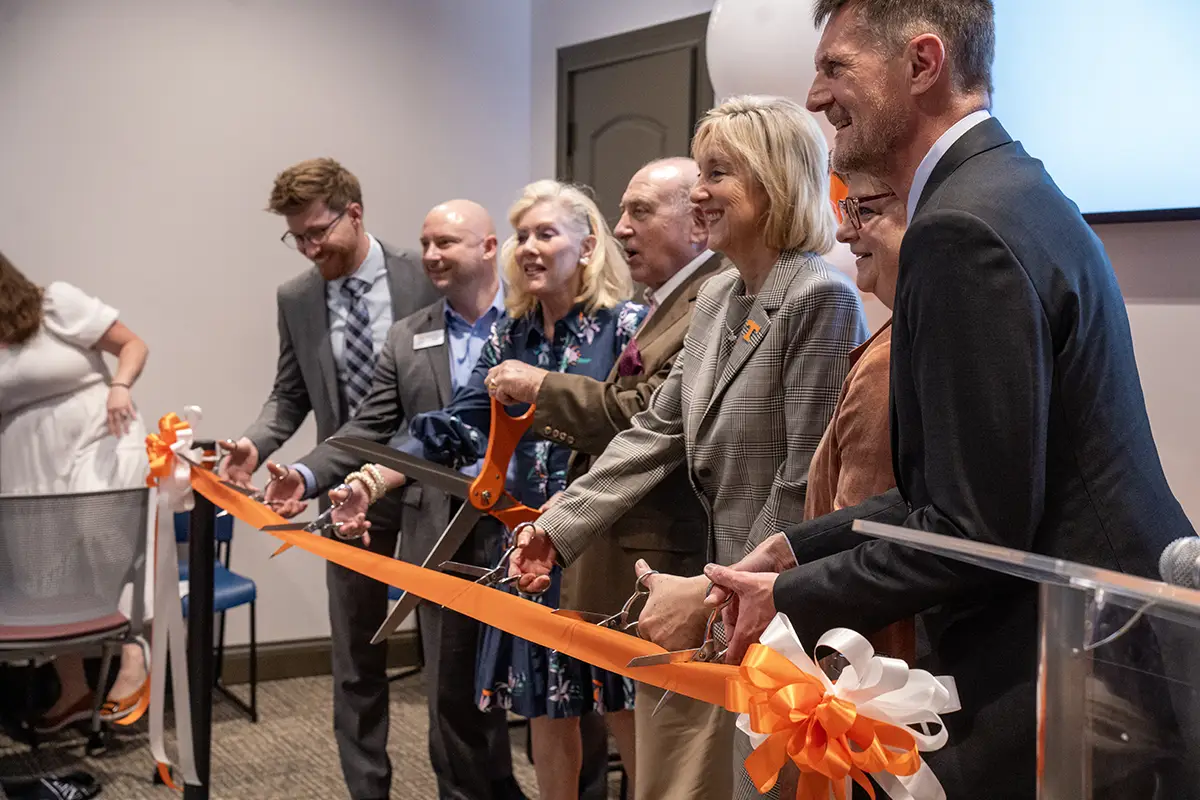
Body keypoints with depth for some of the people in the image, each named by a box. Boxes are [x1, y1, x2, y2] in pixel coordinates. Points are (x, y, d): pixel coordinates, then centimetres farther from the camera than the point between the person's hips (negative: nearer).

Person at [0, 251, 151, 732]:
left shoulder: (59, 304, -5)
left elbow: (133, 345, -4)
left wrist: (120, 385, -22)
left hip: (96, 444, -5)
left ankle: (133, 662, -16)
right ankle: (73, 689, 10)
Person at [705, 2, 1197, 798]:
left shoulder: (965, 226, -21)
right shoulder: (1009, 190, 11)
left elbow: (973, 532, -23)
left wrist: (789, 601, -11)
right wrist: (796, 550, 9)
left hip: (1070, 691, -9)